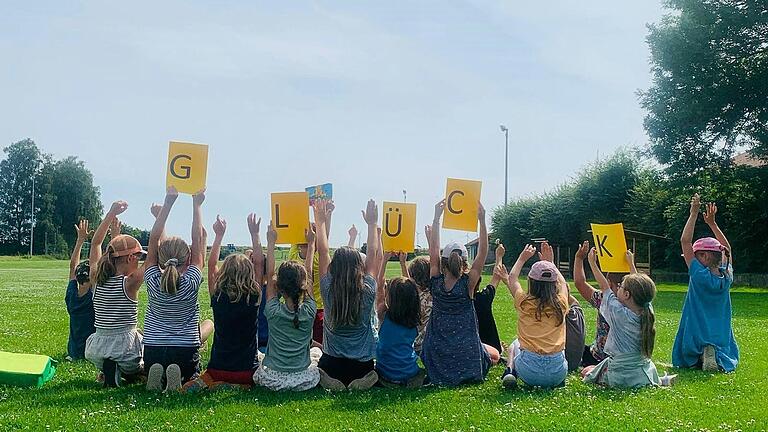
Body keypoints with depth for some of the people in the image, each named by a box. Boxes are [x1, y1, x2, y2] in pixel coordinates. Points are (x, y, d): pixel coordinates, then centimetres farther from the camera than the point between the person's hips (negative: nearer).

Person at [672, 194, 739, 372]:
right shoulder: (727, 276, -3)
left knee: (685, 362, 21)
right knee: (730, 363, 21)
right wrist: (712, 223, 15)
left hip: (697, 336, -3)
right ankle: (718, 358, -11)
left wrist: (694, 213, -12)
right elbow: (726, 249, 15)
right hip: (721, 340, 3)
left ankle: (701, 358, -11)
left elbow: (685, 241, -17)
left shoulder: (700, 276, -18)